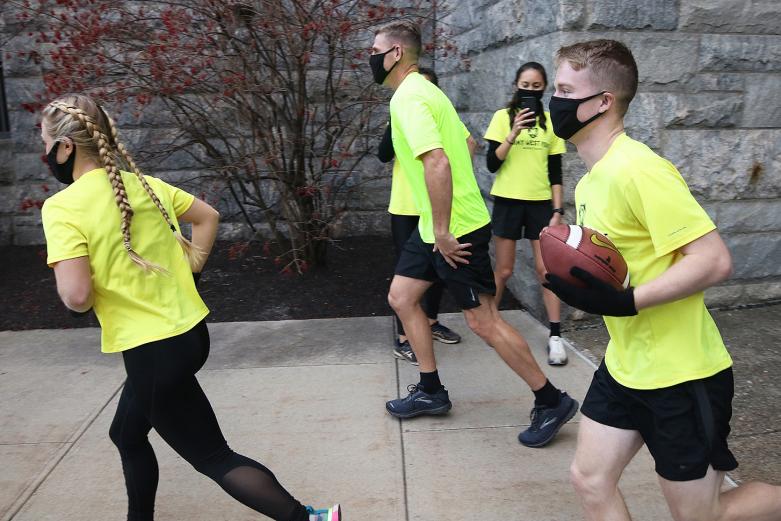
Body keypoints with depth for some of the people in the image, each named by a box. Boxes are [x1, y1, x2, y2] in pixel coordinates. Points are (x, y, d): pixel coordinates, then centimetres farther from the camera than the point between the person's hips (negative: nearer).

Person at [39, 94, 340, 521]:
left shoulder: (63, 207, -15)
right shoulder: (143, 183, 5)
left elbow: (76, 296, -24)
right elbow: (208, 217, 15)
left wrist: (78, 296, -1)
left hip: (153, 352, -8)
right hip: (191, 330, 8)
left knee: (214, 459, 5)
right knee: (127, 435, 29)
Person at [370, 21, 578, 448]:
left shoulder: (407, 98, -18)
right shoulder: (423, 91, 14)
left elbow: (437, 162, -30)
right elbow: (465, 143, 22)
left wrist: (442, 232, -24)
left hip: (456, 231, -10)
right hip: (434, 227, 10)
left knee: (482, 320, -3)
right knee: (401, 297, 14)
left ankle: (551, 402, 12)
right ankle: (430, 391, 25)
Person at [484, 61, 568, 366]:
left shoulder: (551, 121, 5)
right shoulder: (503, 117, -2)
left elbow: (555, 171, 6)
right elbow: (492, 164, -10)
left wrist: (558, 210, -1)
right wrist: (514, 133, -21)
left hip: (541, 203, 2)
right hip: (508, 201, -1)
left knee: (546, 269, -1)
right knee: (504, 270, 6)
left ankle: (555, 336, 6)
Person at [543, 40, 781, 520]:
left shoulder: (637, 169, -23)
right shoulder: (593, 179, 7)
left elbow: (715, 261, -25)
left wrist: (625, 302, -29)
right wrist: (575, 279, 0)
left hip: (680, 376, -8)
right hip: (625, 366, 8)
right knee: (591, 480, 12)